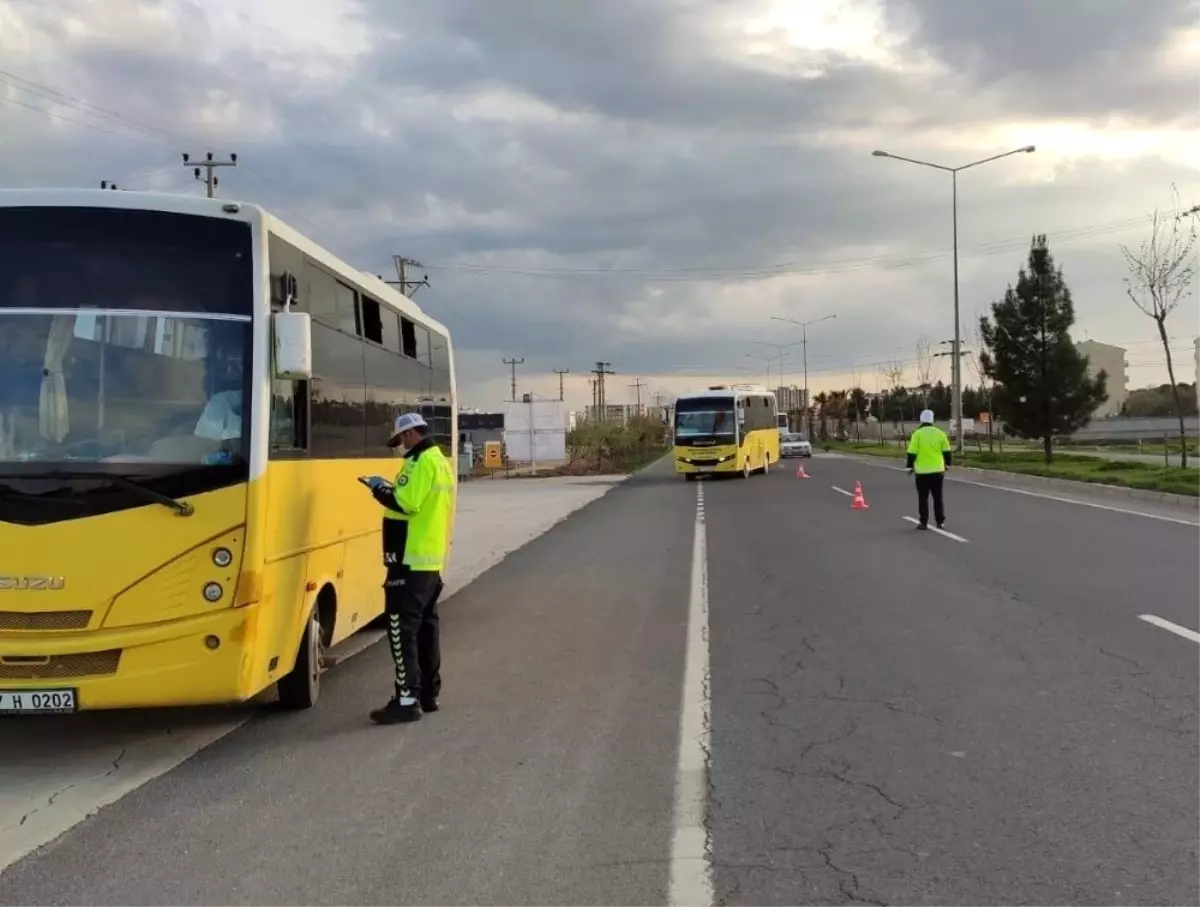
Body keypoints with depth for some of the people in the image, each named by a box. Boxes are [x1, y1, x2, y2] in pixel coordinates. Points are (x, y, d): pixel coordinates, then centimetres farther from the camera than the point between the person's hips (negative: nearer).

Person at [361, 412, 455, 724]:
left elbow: (406, 503, -23)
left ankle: (408, 699, -9)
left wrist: (378, 488, -8)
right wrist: (390, 488, 11)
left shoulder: (422, 462, -14)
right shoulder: (441, 462, 18)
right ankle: (429, 693, 20)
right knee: (425, 625, 14)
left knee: (402, 628, -8)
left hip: (411, 560, -10)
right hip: (432, 559, 10)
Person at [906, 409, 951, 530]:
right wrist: (947, 464, 20)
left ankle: (924, 523, 4)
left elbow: (912, 453, -9)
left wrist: (910, 466, 1)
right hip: (938, 470, 3)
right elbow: (947, 451, 6)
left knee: (923, 497, 5)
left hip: (922, 471, -3)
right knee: (938, 497, 12)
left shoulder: (917, 434, -8)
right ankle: (940, 522, 12)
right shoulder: (940, 433, 1)